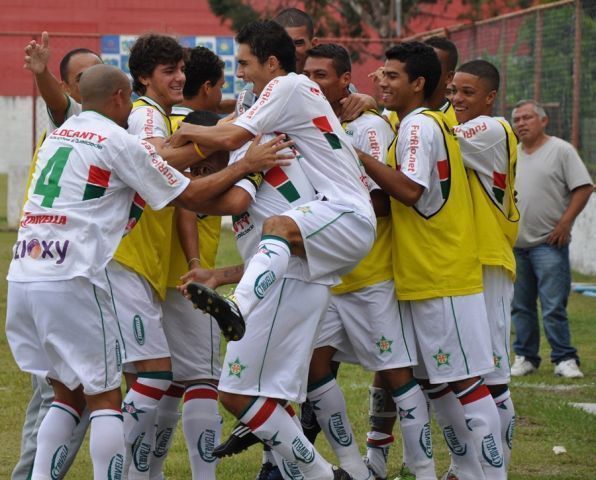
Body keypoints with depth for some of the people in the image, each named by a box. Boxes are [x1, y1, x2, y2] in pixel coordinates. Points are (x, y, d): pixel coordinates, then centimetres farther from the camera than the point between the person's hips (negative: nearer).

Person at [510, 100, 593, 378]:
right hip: (514, 244, 6)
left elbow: (583, 188, -7)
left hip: (548, 243, -6)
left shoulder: (561, 150, -3)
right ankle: (525, 357, 17)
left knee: (553, 307, -9)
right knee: (520, 306, 9)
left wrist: (564, 223, -12)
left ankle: (564, 359, -3)